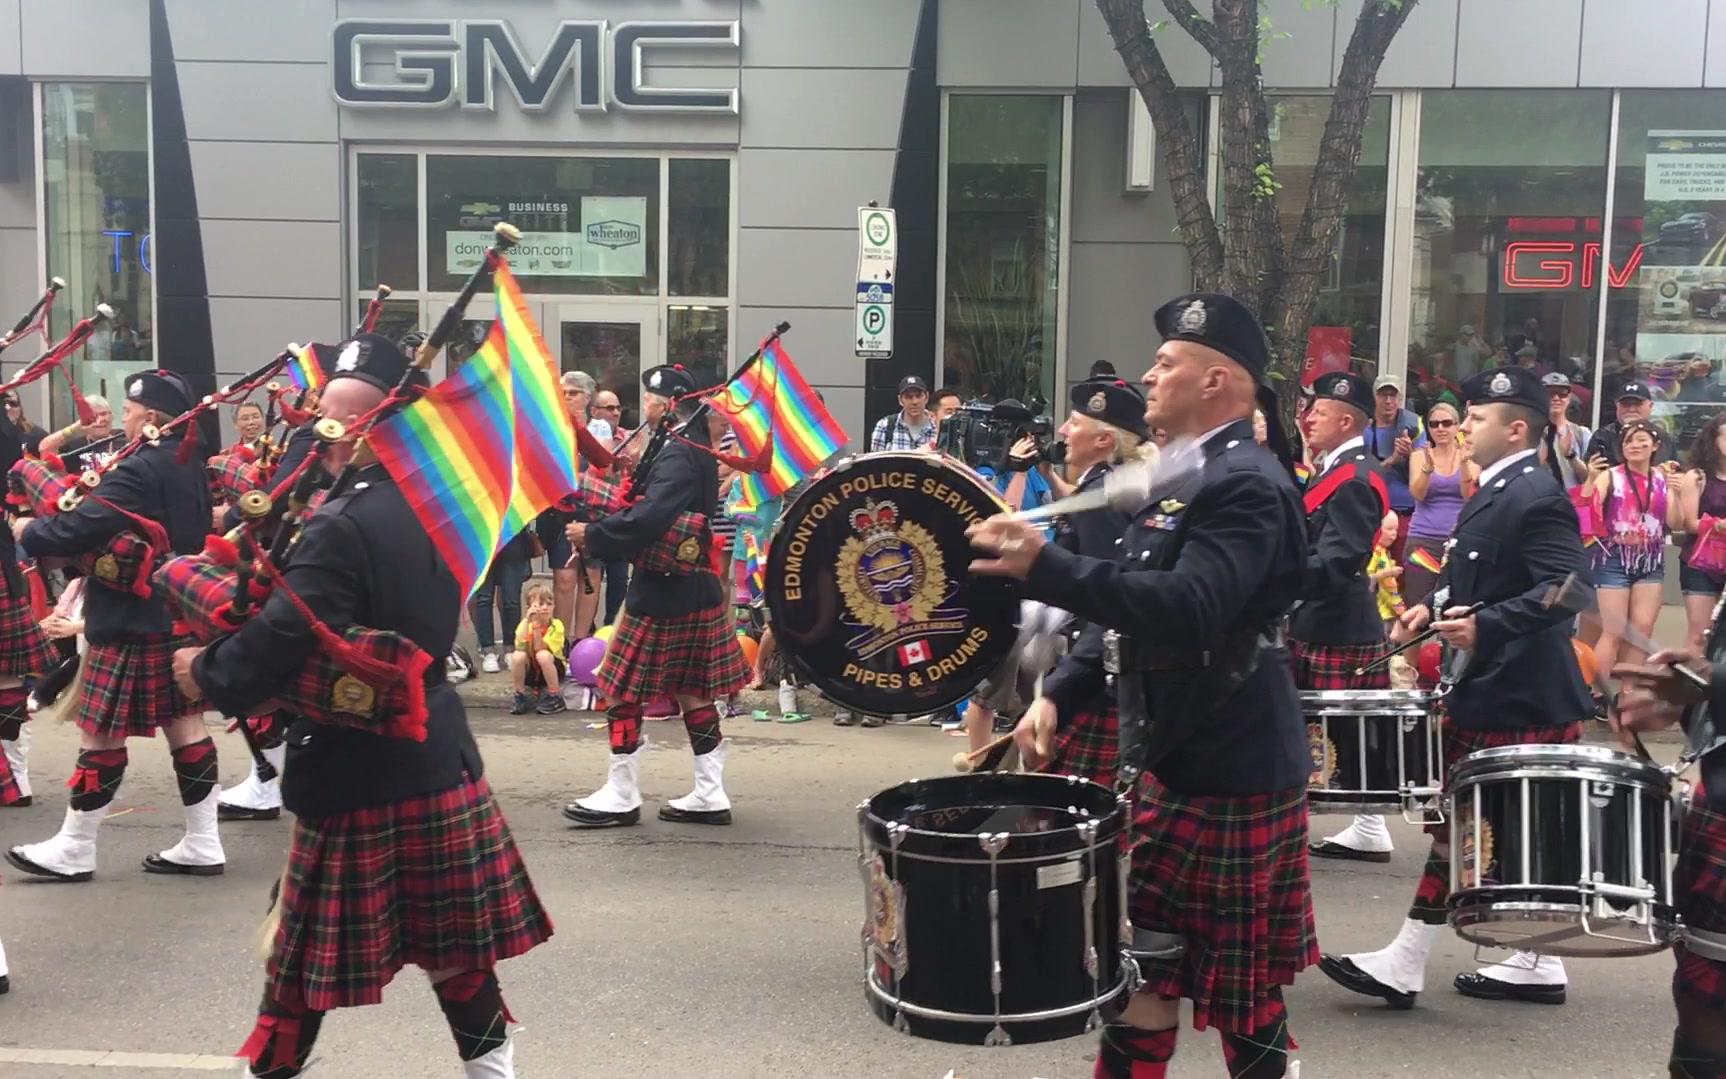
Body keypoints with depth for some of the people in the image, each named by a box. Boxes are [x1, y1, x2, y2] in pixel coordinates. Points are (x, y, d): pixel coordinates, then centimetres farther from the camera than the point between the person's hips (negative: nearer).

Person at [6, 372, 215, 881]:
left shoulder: (137, 470, -19)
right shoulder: (191, 466, 10)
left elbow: (80, 529, -24)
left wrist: (27, 531, -6)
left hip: (133, 623, -9)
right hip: (182, 615, 9)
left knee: (101, 731, 2)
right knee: (185, 722, 9)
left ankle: (73, 848, 13)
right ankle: (202, 843, 13)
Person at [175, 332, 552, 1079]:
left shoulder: (342, 526, -21)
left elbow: (283, 638, -31)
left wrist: (208, 674, -13)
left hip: (355, 772, -7)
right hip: (437, 753, 7)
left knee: (306, 950, 11)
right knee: (450, 938, 18)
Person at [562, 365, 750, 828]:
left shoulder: (676, 455, -19)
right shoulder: (697, 449, 12)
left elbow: (647, 519, -30)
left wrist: (591, 535, -20)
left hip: (662, 596, -10)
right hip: (696, 590, 10)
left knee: (624, 692, 1)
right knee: (692, 693, 13)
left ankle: (621, 796, 10)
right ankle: (710, 795, 18)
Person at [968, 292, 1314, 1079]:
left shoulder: (1246, 484, -19)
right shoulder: (1183, 478, 13)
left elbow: (1188, 609, -34)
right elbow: (1132, 605, 15)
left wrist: (1047, 568, -41)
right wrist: (1058, 694, 3)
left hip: (1223, 770, -9)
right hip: (1188, 757, 9)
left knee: (1141, 965, 2)